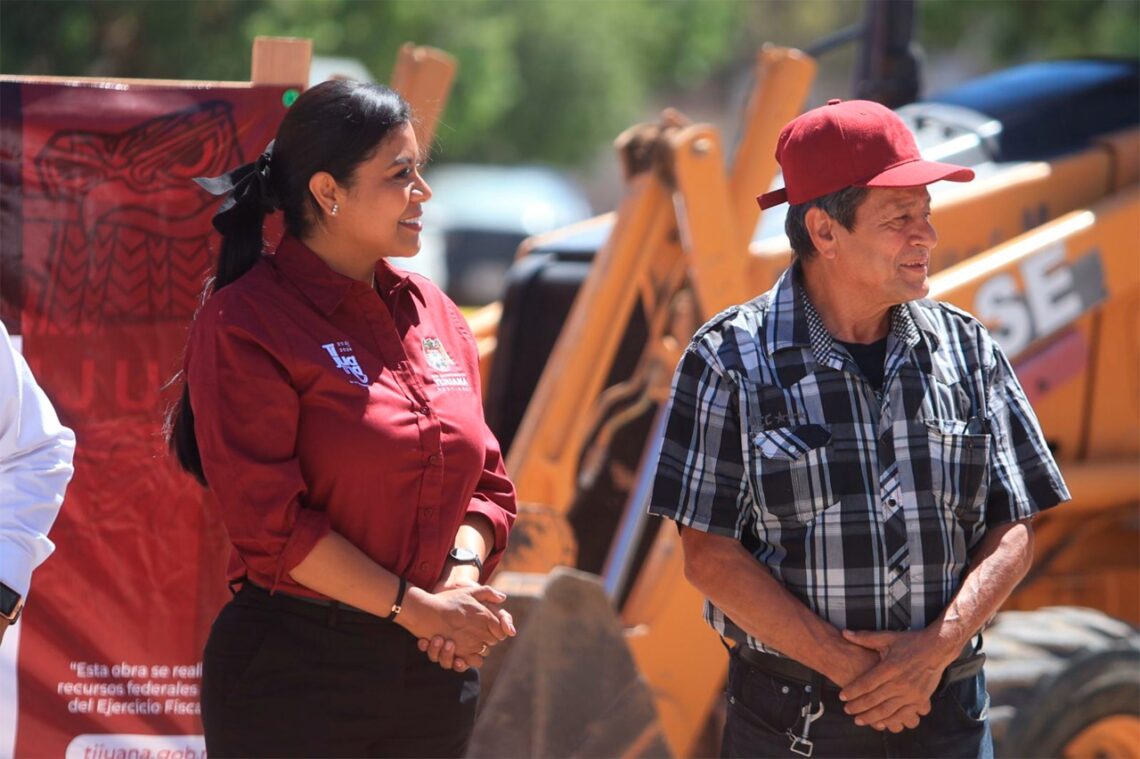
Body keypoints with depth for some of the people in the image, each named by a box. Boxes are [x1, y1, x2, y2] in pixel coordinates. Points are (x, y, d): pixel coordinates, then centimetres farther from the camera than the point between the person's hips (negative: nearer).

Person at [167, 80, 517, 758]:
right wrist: (414, 606, -14)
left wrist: (464, 572, -6)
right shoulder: (244, 322, -9)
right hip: (295, 670, -6)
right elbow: (269, 520, -14)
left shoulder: (435, 315, 11)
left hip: (435, 671, 6)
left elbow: (487, 480, 14)